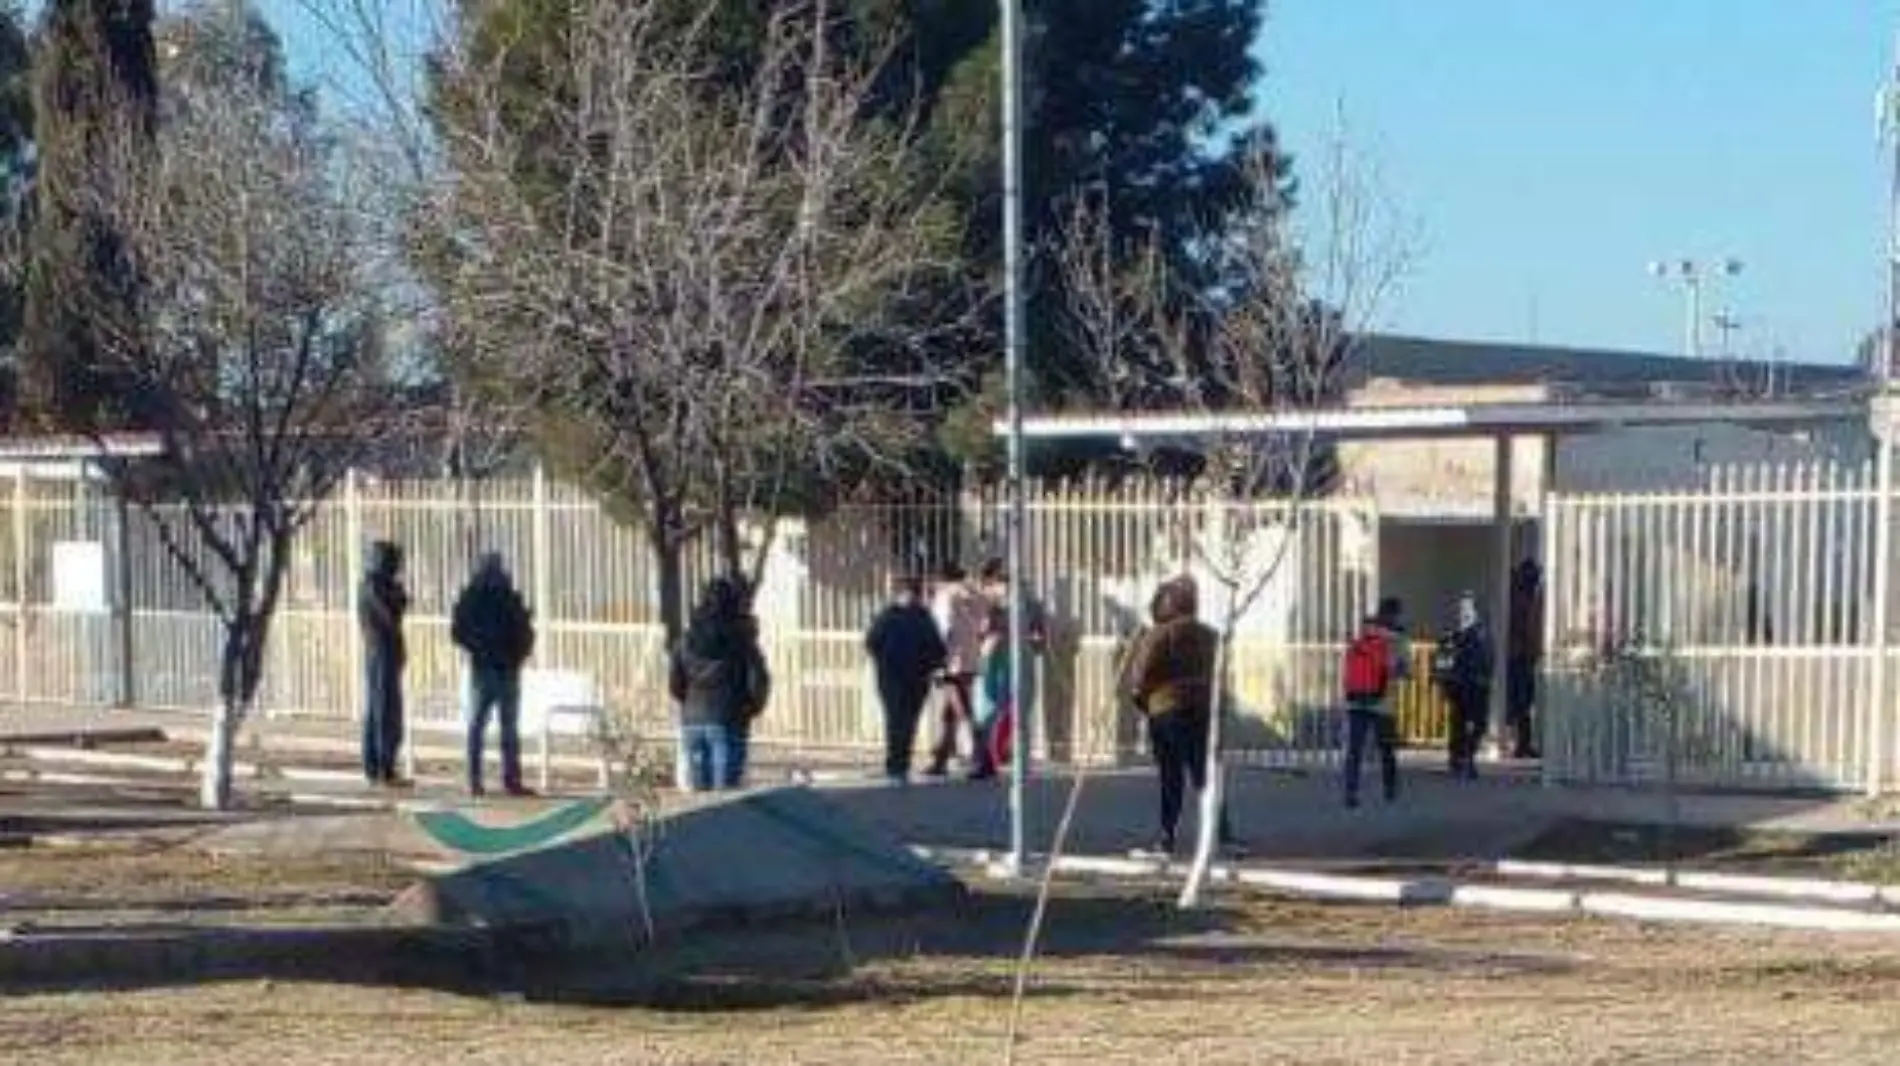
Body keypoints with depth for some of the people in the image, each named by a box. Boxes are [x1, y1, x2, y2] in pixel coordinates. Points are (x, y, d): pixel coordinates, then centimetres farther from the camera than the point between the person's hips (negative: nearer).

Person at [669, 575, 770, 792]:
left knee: (696, 792, 8)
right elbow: (758, 681, -7)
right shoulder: (741, 639, -5)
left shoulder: (687, 640, 5)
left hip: (692, 722, 3)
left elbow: (674, 683, 7)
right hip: (728, 724, -3)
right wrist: (752, 708, 12)